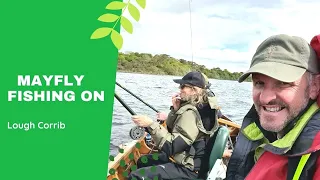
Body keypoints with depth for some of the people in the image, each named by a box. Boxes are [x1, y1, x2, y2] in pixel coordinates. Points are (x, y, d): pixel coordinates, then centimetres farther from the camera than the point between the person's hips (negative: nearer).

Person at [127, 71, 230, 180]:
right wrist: (175, 110, -3)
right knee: (142, 162, 24)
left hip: (188, 170, -10)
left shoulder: (191, 112, -24)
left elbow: (171, 147, -28)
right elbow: (171, 129, 13)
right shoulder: (195, 105, 5)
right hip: (187, 159, 10)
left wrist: (151, 124, -28)